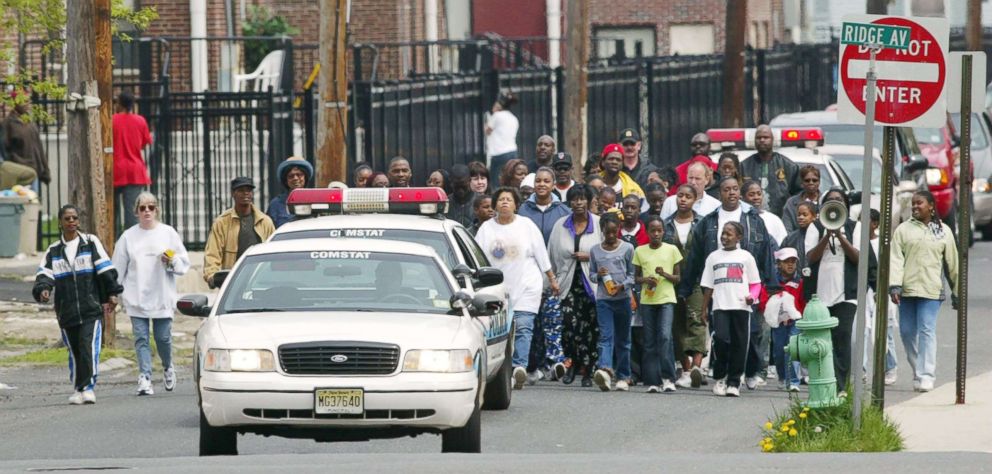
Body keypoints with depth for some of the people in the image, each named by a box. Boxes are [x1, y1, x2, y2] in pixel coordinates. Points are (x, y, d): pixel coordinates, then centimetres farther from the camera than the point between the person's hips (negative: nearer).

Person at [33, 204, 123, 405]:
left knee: (89, 348, -16)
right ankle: (78, 389, 15)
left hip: (91, 308, -3)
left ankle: (87, 387, -17)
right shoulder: (54, 251, 11)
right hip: (66, 311, 3)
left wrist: (111, 294, -2)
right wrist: (43, 289, -19)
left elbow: (105, 270, 3)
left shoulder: (91, 243, 5)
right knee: (75, 351, 8)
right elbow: (45, 273, 1)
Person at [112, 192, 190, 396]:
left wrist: (172, 261, -12)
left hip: (162, 296, 0)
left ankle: (168, 368, 29)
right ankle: (144, 378, -8)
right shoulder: (128, 237, 7)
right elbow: (119, 268, 10)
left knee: (163, 338, 1)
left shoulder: (168, 233, 6)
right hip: (136, 298, 0)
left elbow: (184, 263, 8)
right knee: (141, 339, -6)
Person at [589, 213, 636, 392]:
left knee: (622, 338, 7)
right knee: (606, 336, -13)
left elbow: (632, 274, 4)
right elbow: (591, 274, 14)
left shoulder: (627, 248, 2)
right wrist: (598, 276, -9)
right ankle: (605, 370, -31)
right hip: (603, 299, 0)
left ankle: (623, 376, 13)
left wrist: (622, 286, -13)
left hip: (623, 298, 0)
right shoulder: (595, 250, 8)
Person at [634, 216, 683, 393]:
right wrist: (645, 280, -9)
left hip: (666, 299, -2)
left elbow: (677, 278, 7)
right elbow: (636, 277, 13)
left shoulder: (672, 250, 4)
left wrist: (664, 274, -13)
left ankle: (668, 378, -14)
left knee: (665, 336, -17)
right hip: (647, 299, 2)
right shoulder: (640, 251, 7)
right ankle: (652, 381, 4)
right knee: (650, 342, 2)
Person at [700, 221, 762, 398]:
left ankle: (734, 382, 8)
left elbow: (755, 283, 10)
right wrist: (704, 309, 9)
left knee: (739, 344, 0)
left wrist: (752, 296, -10)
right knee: (720, 338, -17)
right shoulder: (714, 257, 13)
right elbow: (708, 286, 14)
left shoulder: (745, 257, 8)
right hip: (720, 307, 0)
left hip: (741, 306, 0)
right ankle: (720, 378, 0)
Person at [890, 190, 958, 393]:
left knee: (927, 331, -11)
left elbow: (952, 264, 12)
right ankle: (917, 370, 21)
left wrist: (956, 292, 12)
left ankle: (926, 376, -12)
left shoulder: (943, 231, 8)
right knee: (907, 332, 4)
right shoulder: (904, 229, 7)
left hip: (931, 291, -2)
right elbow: (896, 258, -1)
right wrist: (894, 285, -13)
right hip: (907, 290, 2)